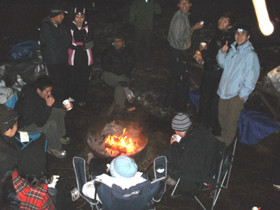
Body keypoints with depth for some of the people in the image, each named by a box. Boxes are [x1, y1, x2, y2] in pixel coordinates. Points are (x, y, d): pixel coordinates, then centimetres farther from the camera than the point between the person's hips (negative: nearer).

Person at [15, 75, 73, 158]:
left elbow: (54, 103, 7)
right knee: (51, 124, -28)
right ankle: (53, 148, -6)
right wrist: (48, 105, -41)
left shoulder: (43, 93, -14)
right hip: (24, 124, -9)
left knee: (59, 110, 1)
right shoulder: (28, 101, -38)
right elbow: (40, 123, -38)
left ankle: (60, 136, 14)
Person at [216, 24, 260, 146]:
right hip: (224, 90, 7)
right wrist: (222, 52, 0)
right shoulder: (233, 49, 7)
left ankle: (226, 142, 24)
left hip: (236, 95, -7)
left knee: (231, 120, 5)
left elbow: (251, 78, -14)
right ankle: (224, 136, 41)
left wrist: (242, 95, -14)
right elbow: (222, 64, 19)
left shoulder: (250, 55, -15)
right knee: (222, 117, 19)